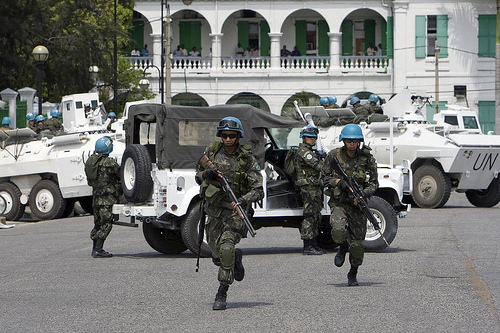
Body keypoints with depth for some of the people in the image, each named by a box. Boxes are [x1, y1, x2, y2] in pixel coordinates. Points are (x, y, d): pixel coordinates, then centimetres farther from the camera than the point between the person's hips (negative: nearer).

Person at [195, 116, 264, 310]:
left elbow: (258, 190, -10)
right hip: (213, 208, 4)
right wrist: (207, 174, -13)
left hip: (235, 209, -4)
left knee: (227, 248, -22)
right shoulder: (212, 151, 1)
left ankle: (222, 295, -14)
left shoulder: (247, 159, -9)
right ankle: (236, 258, 44)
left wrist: (242, 200, -28)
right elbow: (198, 178, 10)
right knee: (217, 256, 8)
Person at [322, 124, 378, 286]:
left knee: (357, 245, -1)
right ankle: (343, 247, 9)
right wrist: (339, 182, -15)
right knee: (339, 231, -29)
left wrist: (362, 195, -17)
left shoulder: (367, 158, -3)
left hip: (358, 204, 1)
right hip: (338, 202, -1)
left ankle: (353, 275, 24)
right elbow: (325, 177, 5)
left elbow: (373, 183, 2)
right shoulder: (334, 155, -3)